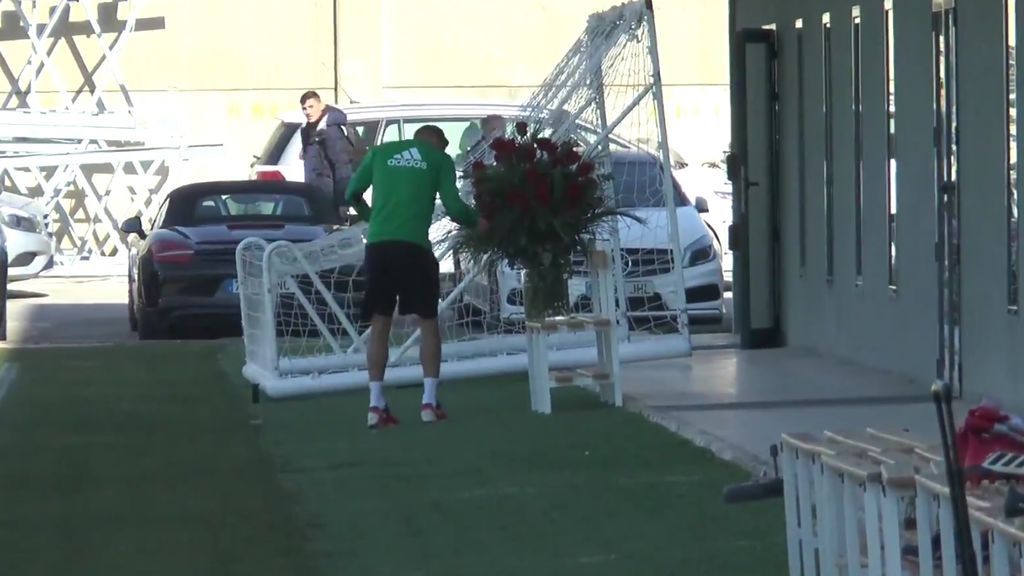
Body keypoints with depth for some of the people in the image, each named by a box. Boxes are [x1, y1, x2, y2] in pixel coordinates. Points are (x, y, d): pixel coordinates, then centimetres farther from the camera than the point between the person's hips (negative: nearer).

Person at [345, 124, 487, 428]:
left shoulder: (381, 152, 16)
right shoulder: (440, 159, 9)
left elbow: (352, 194, 17)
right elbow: (453, 208, 3)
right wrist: (477, 221, 23)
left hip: (378, 245, 2)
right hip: (414, 246, -2)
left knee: (379, 324, 9)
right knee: (428, 322, 10)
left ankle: (376, 405, 1)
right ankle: (429, 402, 2)